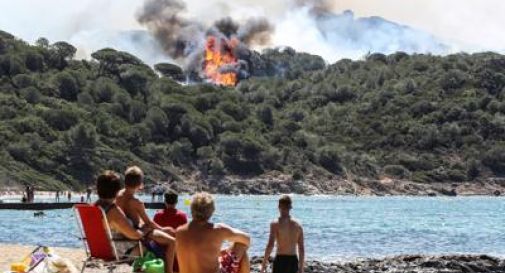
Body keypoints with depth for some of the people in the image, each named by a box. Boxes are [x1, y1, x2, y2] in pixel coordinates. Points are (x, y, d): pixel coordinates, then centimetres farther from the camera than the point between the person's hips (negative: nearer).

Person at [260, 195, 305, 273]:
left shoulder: (276, 224, -7)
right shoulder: (298, 225, 7)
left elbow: (270, 245, -16)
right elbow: (301, 249, 8)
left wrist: (264, 263, -9)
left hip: (280, 260, -5)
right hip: (293, 261, 5)